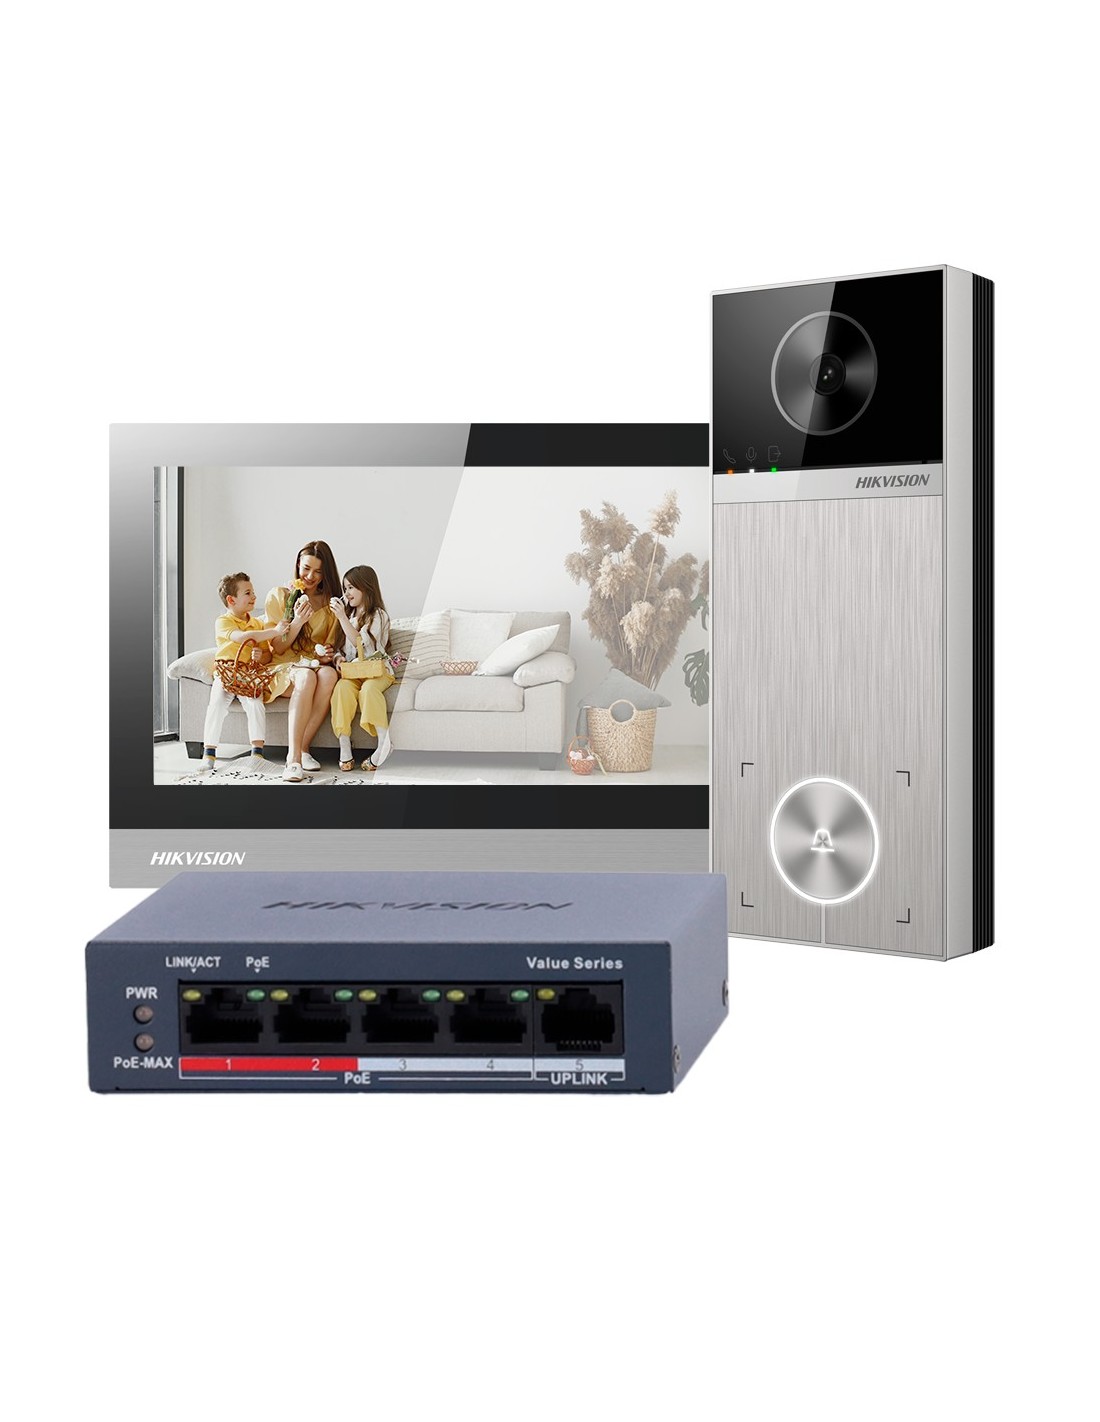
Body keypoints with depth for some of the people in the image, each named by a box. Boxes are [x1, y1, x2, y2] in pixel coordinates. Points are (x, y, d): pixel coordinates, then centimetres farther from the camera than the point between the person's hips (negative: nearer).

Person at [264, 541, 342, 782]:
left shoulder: (331, 603, 12)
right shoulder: (279, 596, 3)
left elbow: (330, 645, 13)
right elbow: (277, 648, 0)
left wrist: (326, 654, -11)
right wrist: (298, 621, -17)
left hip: (316, 664, 3)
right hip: (284, 667, -2)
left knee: (328, 674, -36)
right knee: (307, 676, -38)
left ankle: (302, 748, -29)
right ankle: (294, 759, -47)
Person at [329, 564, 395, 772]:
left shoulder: (378, 615, 1)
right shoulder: (349, 614, 22)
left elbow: (359, 642, -13)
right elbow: (341, 646, 22)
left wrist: (342, 617, -17)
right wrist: (338, 657, -1)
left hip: (376, 668, -4)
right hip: (351, 669, 4)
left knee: (369, 688, -38)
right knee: (342, 688, -31)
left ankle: (384, 744, -37)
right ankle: (344, 750, -37)